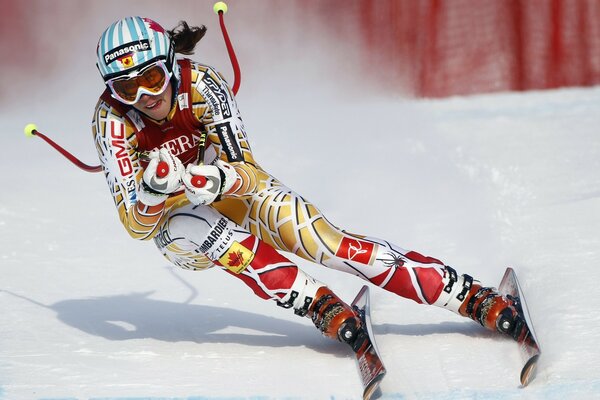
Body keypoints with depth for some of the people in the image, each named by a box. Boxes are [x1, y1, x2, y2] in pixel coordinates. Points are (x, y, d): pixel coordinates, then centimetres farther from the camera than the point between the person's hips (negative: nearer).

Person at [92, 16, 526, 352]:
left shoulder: (201, 83, -23)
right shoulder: (112, 120, -23)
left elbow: (245, 171, -27)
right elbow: (137, 225, -25)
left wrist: (215, 180, -50)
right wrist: (153, 187, -47)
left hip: (236, 193, 0)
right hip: (174, 223, 0)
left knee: (321, 237, -23)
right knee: (201, 226, -36)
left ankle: (477, 299, -25)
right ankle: (326, 309, -37)